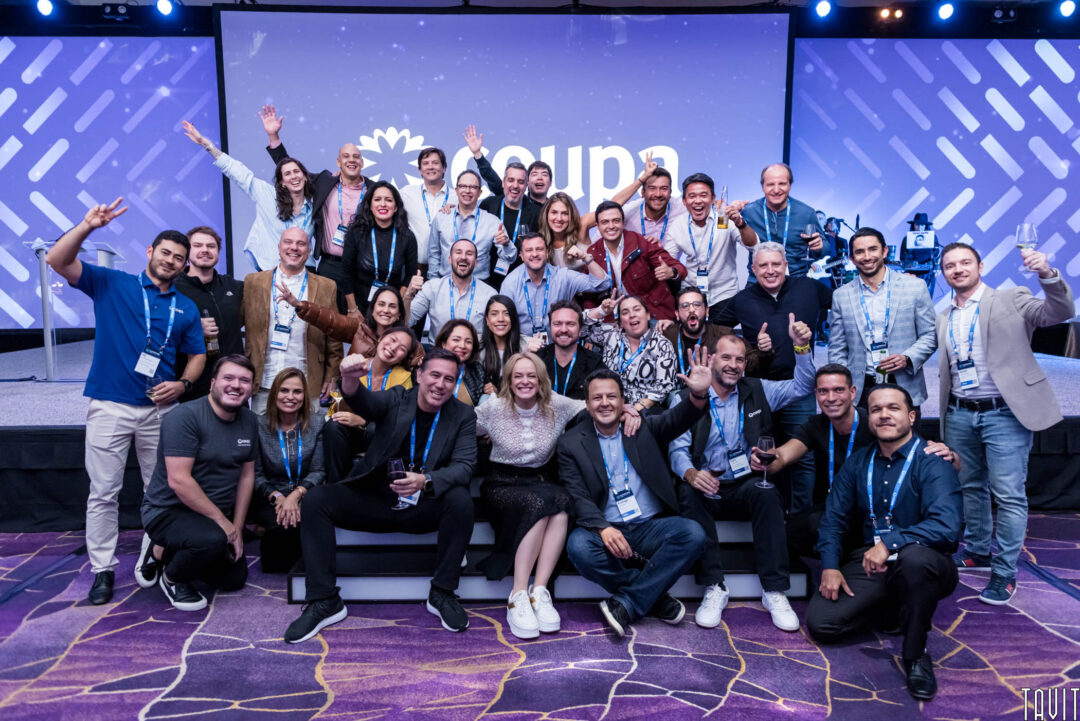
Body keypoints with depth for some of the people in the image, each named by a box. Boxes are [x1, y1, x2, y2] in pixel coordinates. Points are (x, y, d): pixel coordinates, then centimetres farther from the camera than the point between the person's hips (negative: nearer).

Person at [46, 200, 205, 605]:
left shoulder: (186, 309, 11)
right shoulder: (110, 284, 4)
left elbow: (197, 355, 13)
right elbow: (57, 261, -6)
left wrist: (182, 384, -6)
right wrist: (88, 226, -19)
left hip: (161, 409, 3)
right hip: (110, 406, -2)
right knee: (103, 492, 2)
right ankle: (103, 569, 13)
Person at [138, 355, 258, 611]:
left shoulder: (249, 421, 1)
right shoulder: (185, 417, -22)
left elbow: (247, 475, 6)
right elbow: (178, 480, -27)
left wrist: (237, 527, 1)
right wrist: (221, 520, -22)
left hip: (213, 516, 8)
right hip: (168, 511, -8)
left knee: (235, 579, 12)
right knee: (212, 540, -36)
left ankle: (165, 551, 28)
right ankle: (172, 578, -1)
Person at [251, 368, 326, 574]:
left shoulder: (317, 423, 2)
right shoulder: (260, 425, -1)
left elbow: (318, 471, -2)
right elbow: (255, 474, -3)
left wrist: (296, 495, -18)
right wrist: (277, 497, -19)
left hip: (304, 495, 1)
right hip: (268, 498, -1)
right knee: (282, 526, -32)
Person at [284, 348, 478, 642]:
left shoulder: (463, 416, 0)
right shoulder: (396, 399, 0)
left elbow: (465, 466, -12)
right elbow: (364, 402, -21)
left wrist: (425, 481, -32)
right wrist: (351, 379, -46)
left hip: (423, 507, -1)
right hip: (375, 500, 1)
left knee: (461, 500, -30)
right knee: (316, 499, -19)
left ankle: (442, 594, -12)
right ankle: (324, 601, -10)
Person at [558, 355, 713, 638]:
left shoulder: (643, 428, 10)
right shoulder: (571, 443, 4)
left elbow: (677, 419, -9)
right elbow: (577, 497, -6)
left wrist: (699, 394, -31)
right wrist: (604, 529, -24)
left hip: (652, 526, 2)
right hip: (605, 531, -1)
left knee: (692, 533, -26)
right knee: (579, 546, -32)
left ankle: (625, 603, -18)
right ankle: (653, 596, -13)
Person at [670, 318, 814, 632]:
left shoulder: (758, 391, 13)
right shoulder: (686, 399, 5)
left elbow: (802, 386, 8)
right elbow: (678, 449, -5)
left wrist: (802, 347, -8)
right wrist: (690, 473, -28)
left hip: (748, 487, 1)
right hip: (708, 489, -1)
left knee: (767, 493, -34)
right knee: (688, 492, -35)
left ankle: (774, 591, -24)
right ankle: (714, 588, -24)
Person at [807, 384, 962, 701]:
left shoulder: (932, 463, -11)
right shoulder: (857, 463, 7)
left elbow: (946, 527, -26)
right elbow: (833, 518, 8)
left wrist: (889, 543, -32)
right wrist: (830, 565, -5)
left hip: (922, 565, -5)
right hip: (868, 564, 5)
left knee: (914, 557, -41)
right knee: (820, 623, -12)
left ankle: (916, 653, -16)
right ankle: (894, 608, 16)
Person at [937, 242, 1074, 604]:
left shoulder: (1011, 300, -1)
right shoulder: (943, 319, 12)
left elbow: (1060, 311, -16)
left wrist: (1048, 275, -32)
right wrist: (947, 410, 11)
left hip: (1004, 413, -5)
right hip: (960, 414, 5)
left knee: (1009, 494, -5)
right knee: (970, 487, 16)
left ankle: (1005, 573, 4)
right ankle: (977, 551, 31)